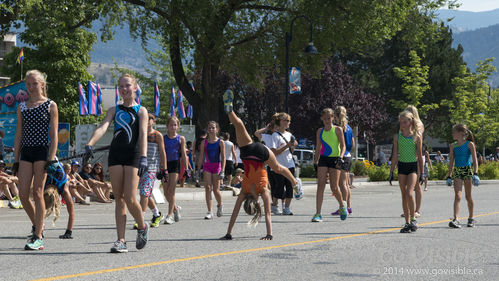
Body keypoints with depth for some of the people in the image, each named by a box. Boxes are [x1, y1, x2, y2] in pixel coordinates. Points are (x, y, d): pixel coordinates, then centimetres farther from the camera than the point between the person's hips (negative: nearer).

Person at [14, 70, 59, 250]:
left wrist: (52, 159, -11)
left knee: (37, 193, -8)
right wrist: (16, 160, 10)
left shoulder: (50, 106, 1)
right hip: (25, 151, 4)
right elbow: (19, 135, 14)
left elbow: (54, 135, -3)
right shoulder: (22, 107, 12)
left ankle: (38, 238, -4)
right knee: (23, 194, -3)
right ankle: (37, 226, 22)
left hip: (42, 151, -4)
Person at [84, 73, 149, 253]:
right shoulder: (114, 110, 13)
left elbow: (143, 134, -9)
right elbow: (103, 127, -3)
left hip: (133, 155, -3)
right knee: (119, 199, 1)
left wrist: (143, 157, -23)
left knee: (130, 199, -10)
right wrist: (90, 144, -21)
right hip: (115, 154, 3)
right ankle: (121, 241, 2)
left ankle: (142, 227, 18)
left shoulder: (141, 110, 4)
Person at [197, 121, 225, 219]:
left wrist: (222, 171, -13)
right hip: (207, 166, 2)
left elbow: (223, 157, -5)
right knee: (208, 188, -9)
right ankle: (209, 212, -9)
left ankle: (220, 205, 31)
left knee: (216, 189, 0)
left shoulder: (220, 142, -2)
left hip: (217, 166, -2)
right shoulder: (204, 142, 4)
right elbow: (201, 157, 9)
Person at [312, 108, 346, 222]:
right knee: (320, 185, -10)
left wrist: (340, 157, -19)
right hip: (323, 159, 3)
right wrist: (315, 162, 16)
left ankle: (342, 205, 28)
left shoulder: (338, 130, 1)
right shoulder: (320, 131, 11)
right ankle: (318, 214, -13)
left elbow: (343, 146, -3)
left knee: (334, 188, -3)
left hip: (334, 159, -3)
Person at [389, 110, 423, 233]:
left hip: (413, 166, -3)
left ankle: (413, 219, -3)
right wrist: (391, 172, 5)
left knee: (409, 193, -18)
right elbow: (395, 155, 8)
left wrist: (422, 173, 3)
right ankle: (407, 223, 8)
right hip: (401, 166, 3)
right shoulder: (397, 136, 4)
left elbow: (420, 155, 3)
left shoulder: (416, 137, -2)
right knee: (404, 195, 3)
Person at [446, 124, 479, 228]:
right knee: (457, 195, -11)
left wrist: (475, 174, -15)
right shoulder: (453, 146, 8)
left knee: (468, 196, 7)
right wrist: (449, 176, 10)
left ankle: (471, 218, 23)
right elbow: (451, 162, 13)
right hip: (457, 172, 2)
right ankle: (455, 219, -21)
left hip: (467, 170, -2)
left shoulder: (470, 144, -2)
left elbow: (474, 160, -5)